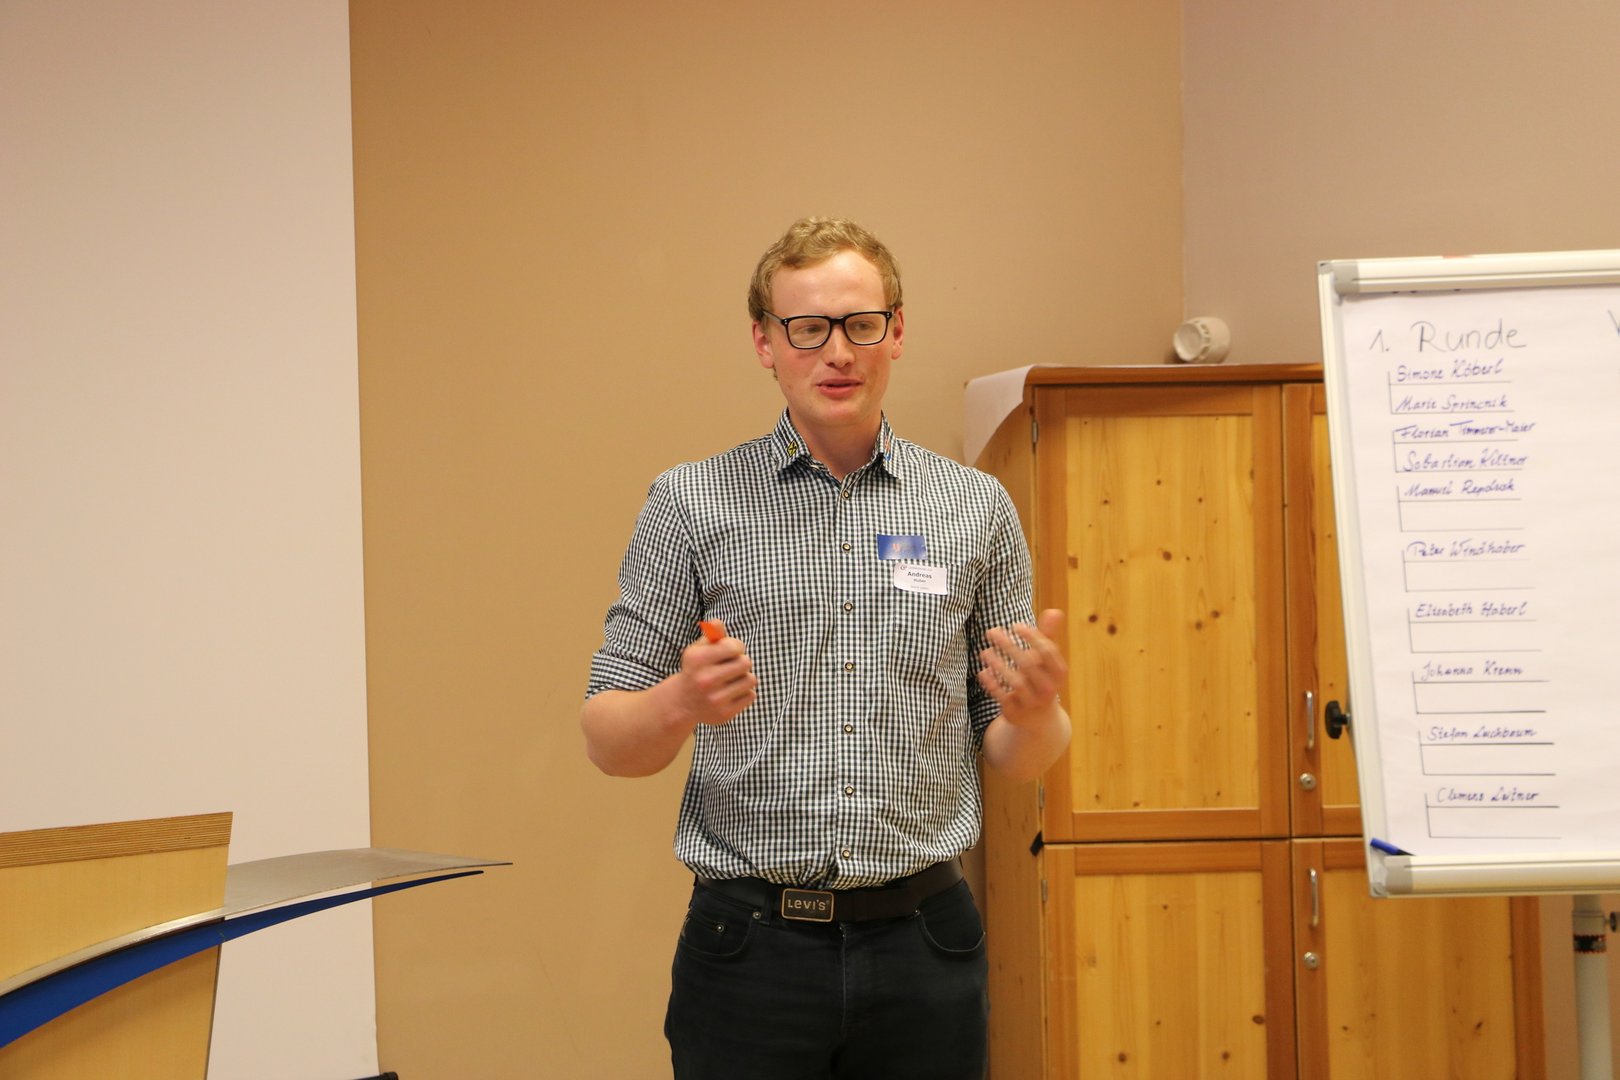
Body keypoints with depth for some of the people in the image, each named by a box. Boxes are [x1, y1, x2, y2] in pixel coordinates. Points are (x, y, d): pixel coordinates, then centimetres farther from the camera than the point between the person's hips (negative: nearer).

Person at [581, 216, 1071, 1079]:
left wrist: (1036, 714, -12)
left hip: (921, 943, 2)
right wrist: (682, 702, -20)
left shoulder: (976, 508, 7)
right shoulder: (691, 505, 2)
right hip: (751, 941, -1)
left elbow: (1015, 761, 10)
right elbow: (608, 741, 1)